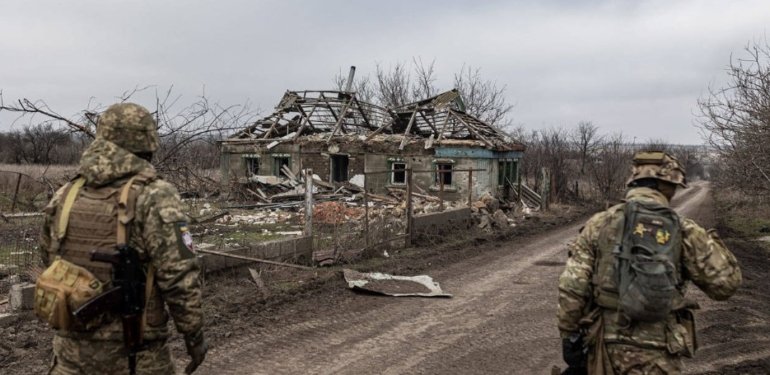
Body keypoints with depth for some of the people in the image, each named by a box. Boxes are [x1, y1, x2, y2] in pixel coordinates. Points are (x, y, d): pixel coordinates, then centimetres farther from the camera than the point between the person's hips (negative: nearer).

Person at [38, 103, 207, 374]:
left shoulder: (64, 197, 1)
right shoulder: (154, 197, -16)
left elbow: (50, 263, 14)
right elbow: (180, 277, -19)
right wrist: (194, 334, -6)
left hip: (72, 351, 5)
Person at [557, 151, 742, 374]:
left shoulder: (599, 224, -2)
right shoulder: (683, 231, -3)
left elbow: (572, 286, -6)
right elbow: (726, 283, 2)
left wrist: (569, 336, 4)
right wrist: (709, 239, 16)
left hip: (605, 346, 1)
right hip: (657, 355, -1)